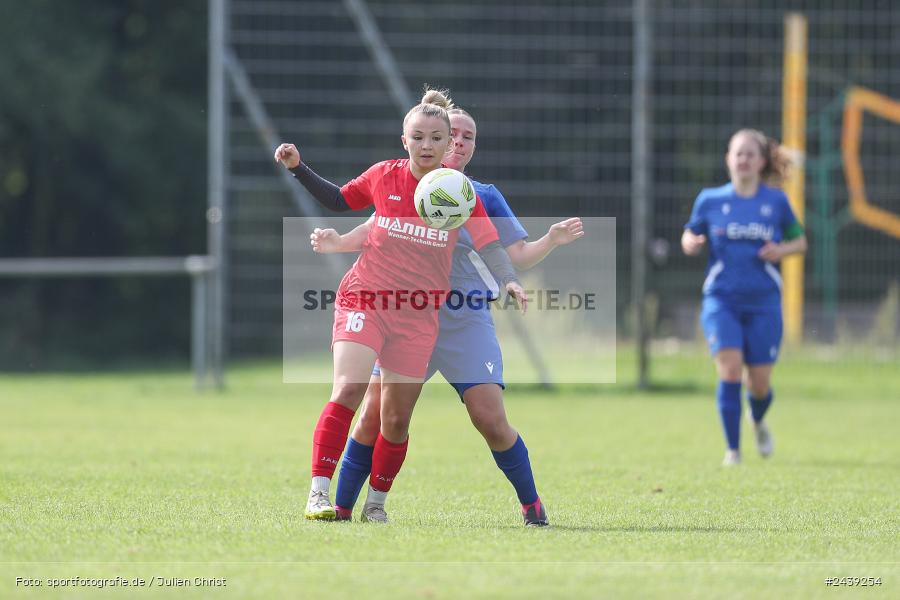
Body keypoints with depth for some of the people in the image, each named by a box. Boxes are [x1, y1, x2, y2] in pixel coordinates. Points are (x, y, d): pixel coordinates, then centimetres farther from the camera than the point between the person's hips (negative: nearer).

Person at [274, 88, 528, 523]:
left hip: (419, 316, 1)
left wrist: (509, 280, -28)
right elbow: (338, 200, 17)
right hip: (365, 301, -1)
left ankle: (376, 502, 24)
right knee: (347, 391, -21)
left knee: (397, 419, 6)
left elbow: (488, 246, -9)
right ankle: (319, 493, -21)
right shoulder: (383, 177, -1)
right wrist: (299, 168, 6)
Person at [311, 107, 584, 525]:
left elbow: (517, 256, 5)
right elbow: (374, 233, 9)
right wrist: (335, 243, -10)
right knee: (374, 412, -8)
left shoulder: (484, 197, 8)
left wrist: (551, 240, -12)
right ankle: (342, 506, 3)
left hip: (466, 322, -1)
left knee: (490, 419, -11)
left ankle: (532, 505, 7)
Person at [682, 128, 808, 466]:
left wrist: (782, 250, -9)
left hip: (764, 302, 1)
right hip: (721, 300, -1)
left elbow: (800, 241, 13)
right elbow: (690, 237, 12)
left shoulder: (776, 202, 3)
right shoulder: (710, 201, 3)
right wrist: (691, 244, -12)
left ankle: (758, 421, 38)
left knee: (759, 385, 1)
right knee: (730, 369, -19)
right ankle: (733, 450, -9)